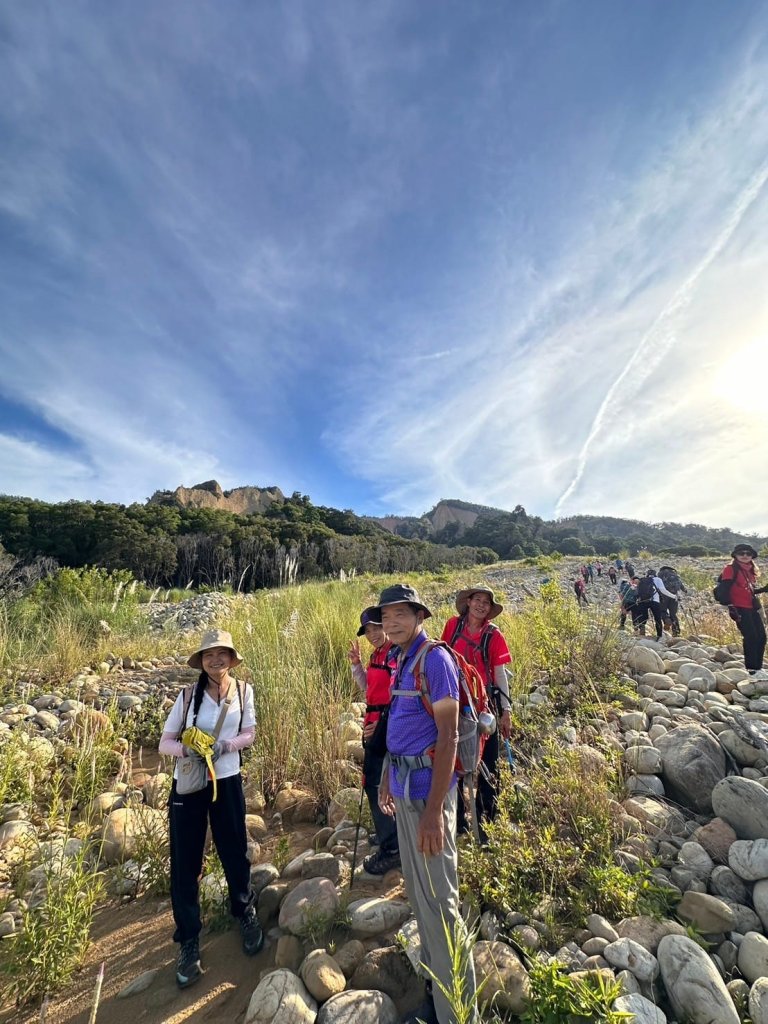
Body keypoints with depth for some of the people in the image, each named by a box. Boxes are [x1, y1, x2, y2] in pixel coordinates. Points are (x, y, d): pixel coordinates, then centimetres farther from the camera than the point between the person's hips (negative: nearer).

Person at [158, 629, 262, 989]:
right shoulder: (188, 695, -11)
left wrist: (225, 745, -17)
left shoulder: (243, 691, -7)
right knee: (184, 864, 8)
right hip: (187, 785, 0)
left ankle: (246, 914, 43)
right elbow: (164, 743, -5)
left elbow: (249, 734, 2)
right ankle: (189, 940, 32)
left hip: (227, 782, 1)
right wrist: (187, 749, -26)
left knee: (234, 853, 15)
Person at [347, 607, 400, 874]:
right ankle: (389, 832, 40)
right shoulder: (376, 655, 9)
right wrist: (356, 664, 6)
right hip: (375, 724, 10)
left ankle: (391, 848, 11)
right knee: (376, 781, 22)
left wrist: (381, 723, -20)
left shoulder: (396, 654, -19)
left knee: (376, 783, -3)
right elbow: (367, 688, 18)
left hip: (387, 725, -10)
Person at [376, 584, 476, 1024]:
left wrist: (434, 812, -22)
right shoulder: (402, 660, 6)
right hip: (405, 785, 9)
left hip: (428, 787, -9)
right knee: (418, 894, 22)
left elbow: (448, 736, -21)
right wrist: (389, 779, 19)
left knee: (439, 901, 5)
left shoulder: (435, 659, -19)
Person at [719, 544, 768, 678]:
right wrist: (730, 607, -19)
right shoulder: (731, 569, -9)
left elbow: (751, 590, 21)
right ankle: (752, 670, 1)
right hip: (740, 609, -8)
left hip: (752, 608, 8)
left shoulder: (749, 569, 15)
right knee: (750, 637, -8)